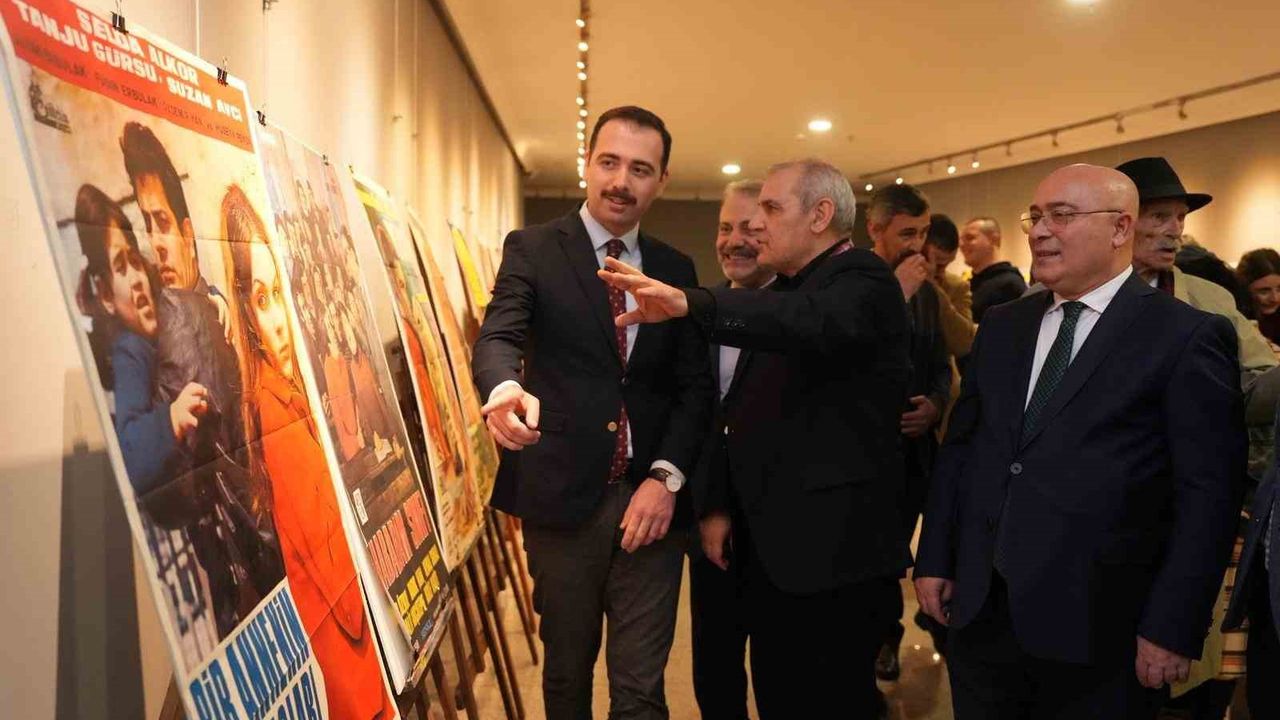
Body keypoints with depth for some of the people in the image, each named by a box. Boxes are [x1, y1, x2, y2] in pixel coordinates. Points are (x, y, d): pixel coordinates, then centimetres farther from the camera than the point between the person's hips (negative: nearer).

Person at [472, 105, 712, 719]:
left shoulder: (676, 270, 9)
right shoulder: (532, 249, 0)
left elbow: (695, 385, 6)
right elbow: (498, 336, -16)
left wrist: (666, 477, -10)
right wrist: (505, 388, -39)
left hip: (650, 500, 2)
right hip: (562, 497, -2)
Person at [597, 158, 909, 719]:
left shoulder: (862, 281, -10)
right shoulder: (779, 293, 16)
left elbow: (814, 322, -35)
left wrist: (691, 304, -46)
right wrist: (718, 505, 10)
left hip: (835, 547, -8)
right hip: (769, 544, 8)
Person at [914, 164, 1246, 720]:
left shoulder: (1187, 337, -6)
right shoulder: (1001, 326, 9)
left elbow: (1208, 494, -9)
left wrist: (1173, 628, -12)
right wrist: (934, 560, 7)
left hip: (1098, 629, -4)